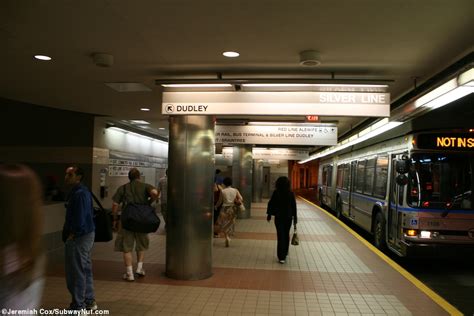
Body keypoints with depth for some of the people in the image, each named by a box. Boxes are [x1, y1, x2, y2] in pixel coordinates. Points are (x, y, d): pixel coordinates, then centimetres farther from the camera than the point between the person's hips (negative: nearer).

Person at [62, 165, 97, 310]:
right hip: (87, 234, 11)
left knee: (76, 271, -1)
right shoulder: (83, 191, 13)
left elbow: (80, 217, -24)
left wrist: (72, 234, -13)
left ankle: (78, 306, 10)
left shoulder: (79, 194, -19)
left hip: (79, 237, -11)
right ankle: (89, 301, 30)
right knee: (85, 269, 19)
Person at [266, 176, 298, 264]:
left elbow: (271, 204, -5)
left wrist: (269, 215, 6)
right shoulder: (291, 193, -4)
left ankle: (281, 257, -3)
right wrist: (295, 217, 5)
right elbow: (294, 206, -2)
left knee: (281, 236, 1)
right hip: (288, 217, 2)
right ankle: (285, 254, 30)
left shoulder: (276, 193, -9)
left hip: (279, 217, -2)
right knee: (286, 235, 17)